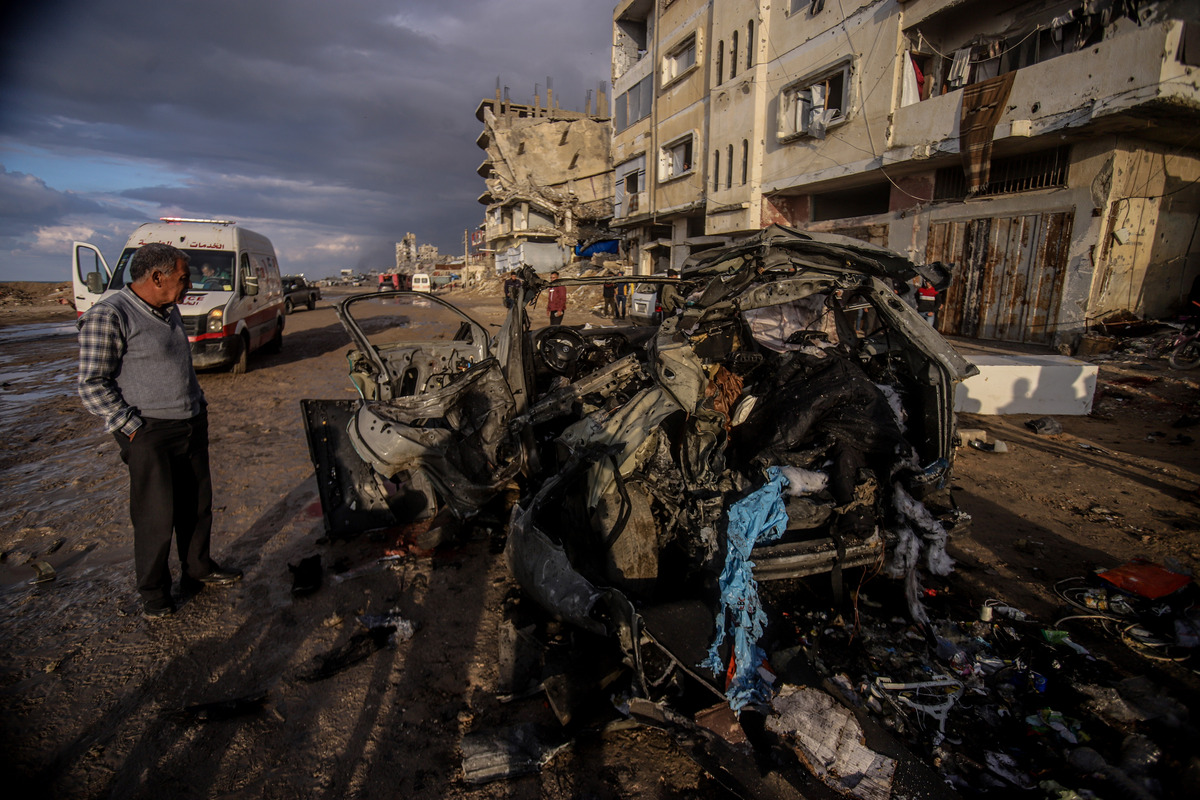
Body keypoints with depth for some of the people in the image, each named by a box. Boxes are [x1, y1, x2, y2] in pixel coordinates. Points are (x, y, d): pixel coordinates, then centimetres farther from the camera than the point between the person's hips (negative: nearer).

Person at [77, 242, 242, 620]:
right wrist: (133, 428, -17)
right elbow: (93, 387, -15)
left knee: (197, 504, 16)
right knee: (156, 517, 2)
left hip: (192, 425, 8)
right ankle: (153, 592, 20)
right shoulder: (108, 316, -14)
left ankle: (198, 570, 33)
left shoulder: (170, 310, 11)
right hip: (150, 434, -8)